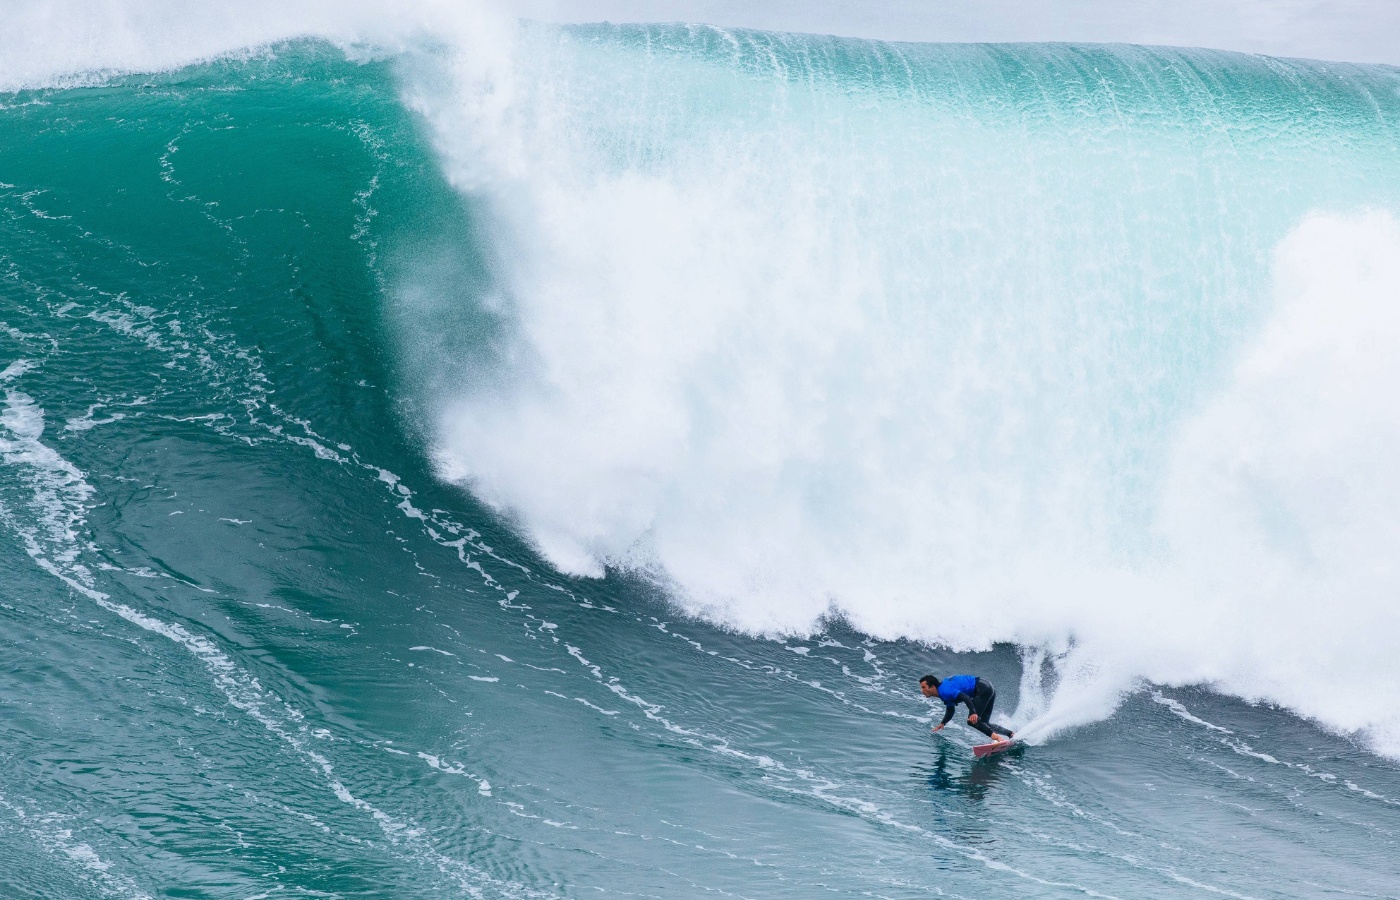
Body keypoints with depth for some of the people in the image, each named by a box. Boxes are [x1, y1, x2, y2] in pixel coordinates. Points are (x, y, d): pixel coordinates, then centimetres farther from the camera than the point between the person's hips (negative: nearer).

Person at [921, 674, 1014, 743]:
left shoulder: (944, 690, -18)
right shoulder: (944, 693, 14)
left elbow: (965, 697, -31)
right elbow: (950, 711, 26)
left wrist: (973, 713, -42)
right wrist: (942, 723, 12)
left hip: (983, 690, -10)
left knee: (972, 720, -17)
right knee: (983, 723, 12)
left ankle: (996, 737, -29)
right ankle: (1012, 734, 10)